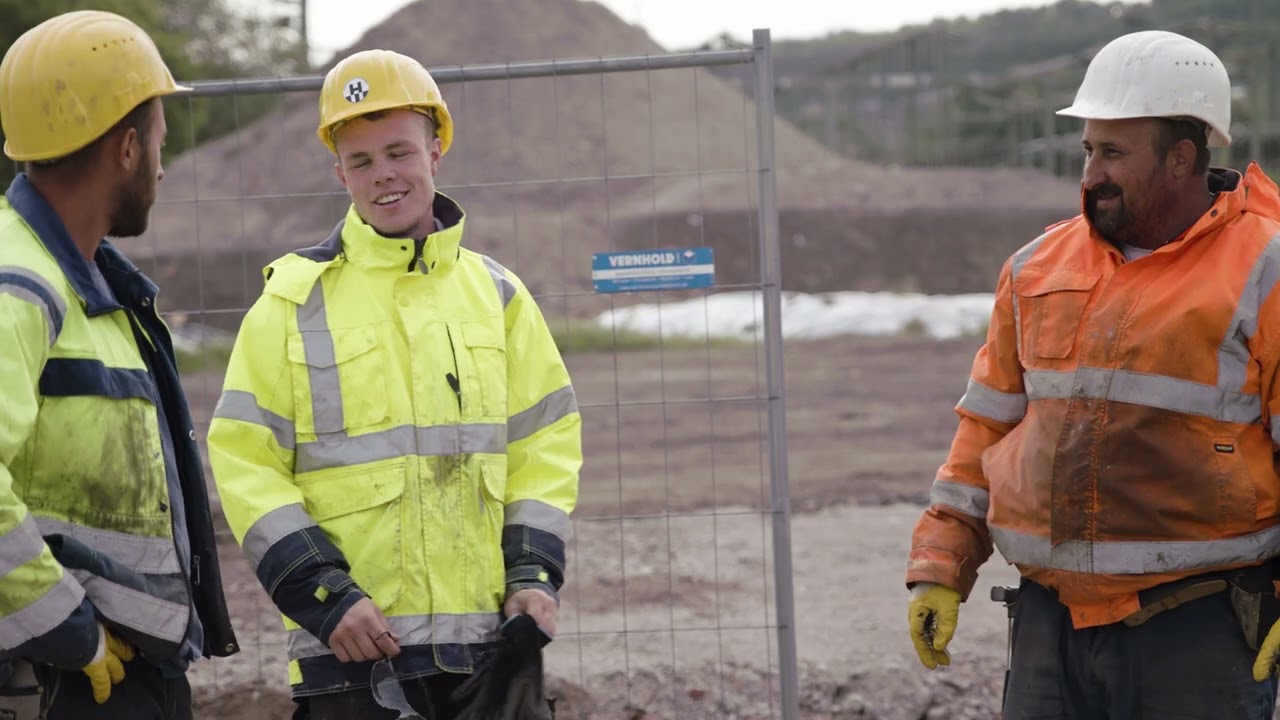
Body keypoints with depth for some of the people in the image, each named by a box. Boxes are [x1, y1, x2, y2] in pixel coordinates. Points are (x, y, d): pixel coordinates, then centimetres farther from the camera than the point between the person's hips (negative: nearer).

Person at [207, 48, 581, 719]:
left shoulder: (497, 294, 13)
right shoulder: (293, 302, 3)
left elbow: (545, 445, 15)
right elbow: (246, 462, -1)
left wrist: (534, 574, 0)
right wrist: (323, 597, -11)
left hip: (489, 637, 3)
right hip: (351, 643, -3)